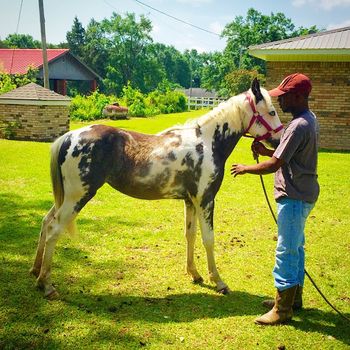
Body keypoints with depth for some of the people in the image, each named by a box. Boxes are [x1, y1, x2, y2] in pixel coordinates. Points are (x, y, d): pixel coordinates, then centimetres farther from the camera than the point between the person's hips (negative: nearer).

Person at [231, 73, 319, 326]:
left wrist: (245, 169, -8)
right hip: (302, 194, 11)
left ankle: (283, 310, 9)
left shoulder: (298, 126, -23)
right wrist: (266, 151, 6)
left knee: (286, 251, -2)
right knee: (296, 247, 19)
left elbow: (274, 165, -23)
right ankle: (294, 297, 34)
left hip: (294, 197, -11)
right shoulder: (310, 119, 10)